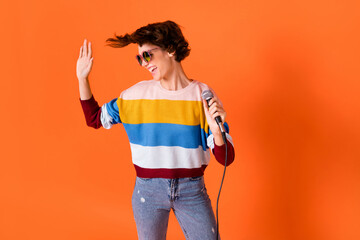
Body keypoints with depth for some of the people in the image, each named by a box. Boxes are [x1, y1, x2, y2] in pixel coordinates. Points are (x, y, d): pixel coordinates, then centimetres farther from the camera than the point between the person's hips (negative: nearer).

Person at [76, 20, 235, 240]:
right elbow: (95, 119, 12)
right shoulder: (137, 94, -1)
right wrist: (82, 79, 2)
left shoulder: (202, 95, -7)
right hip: (148, 189, 2)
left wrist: (217, 131, -29)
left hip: (192, 190, -1)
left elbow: (226, 158, -8)